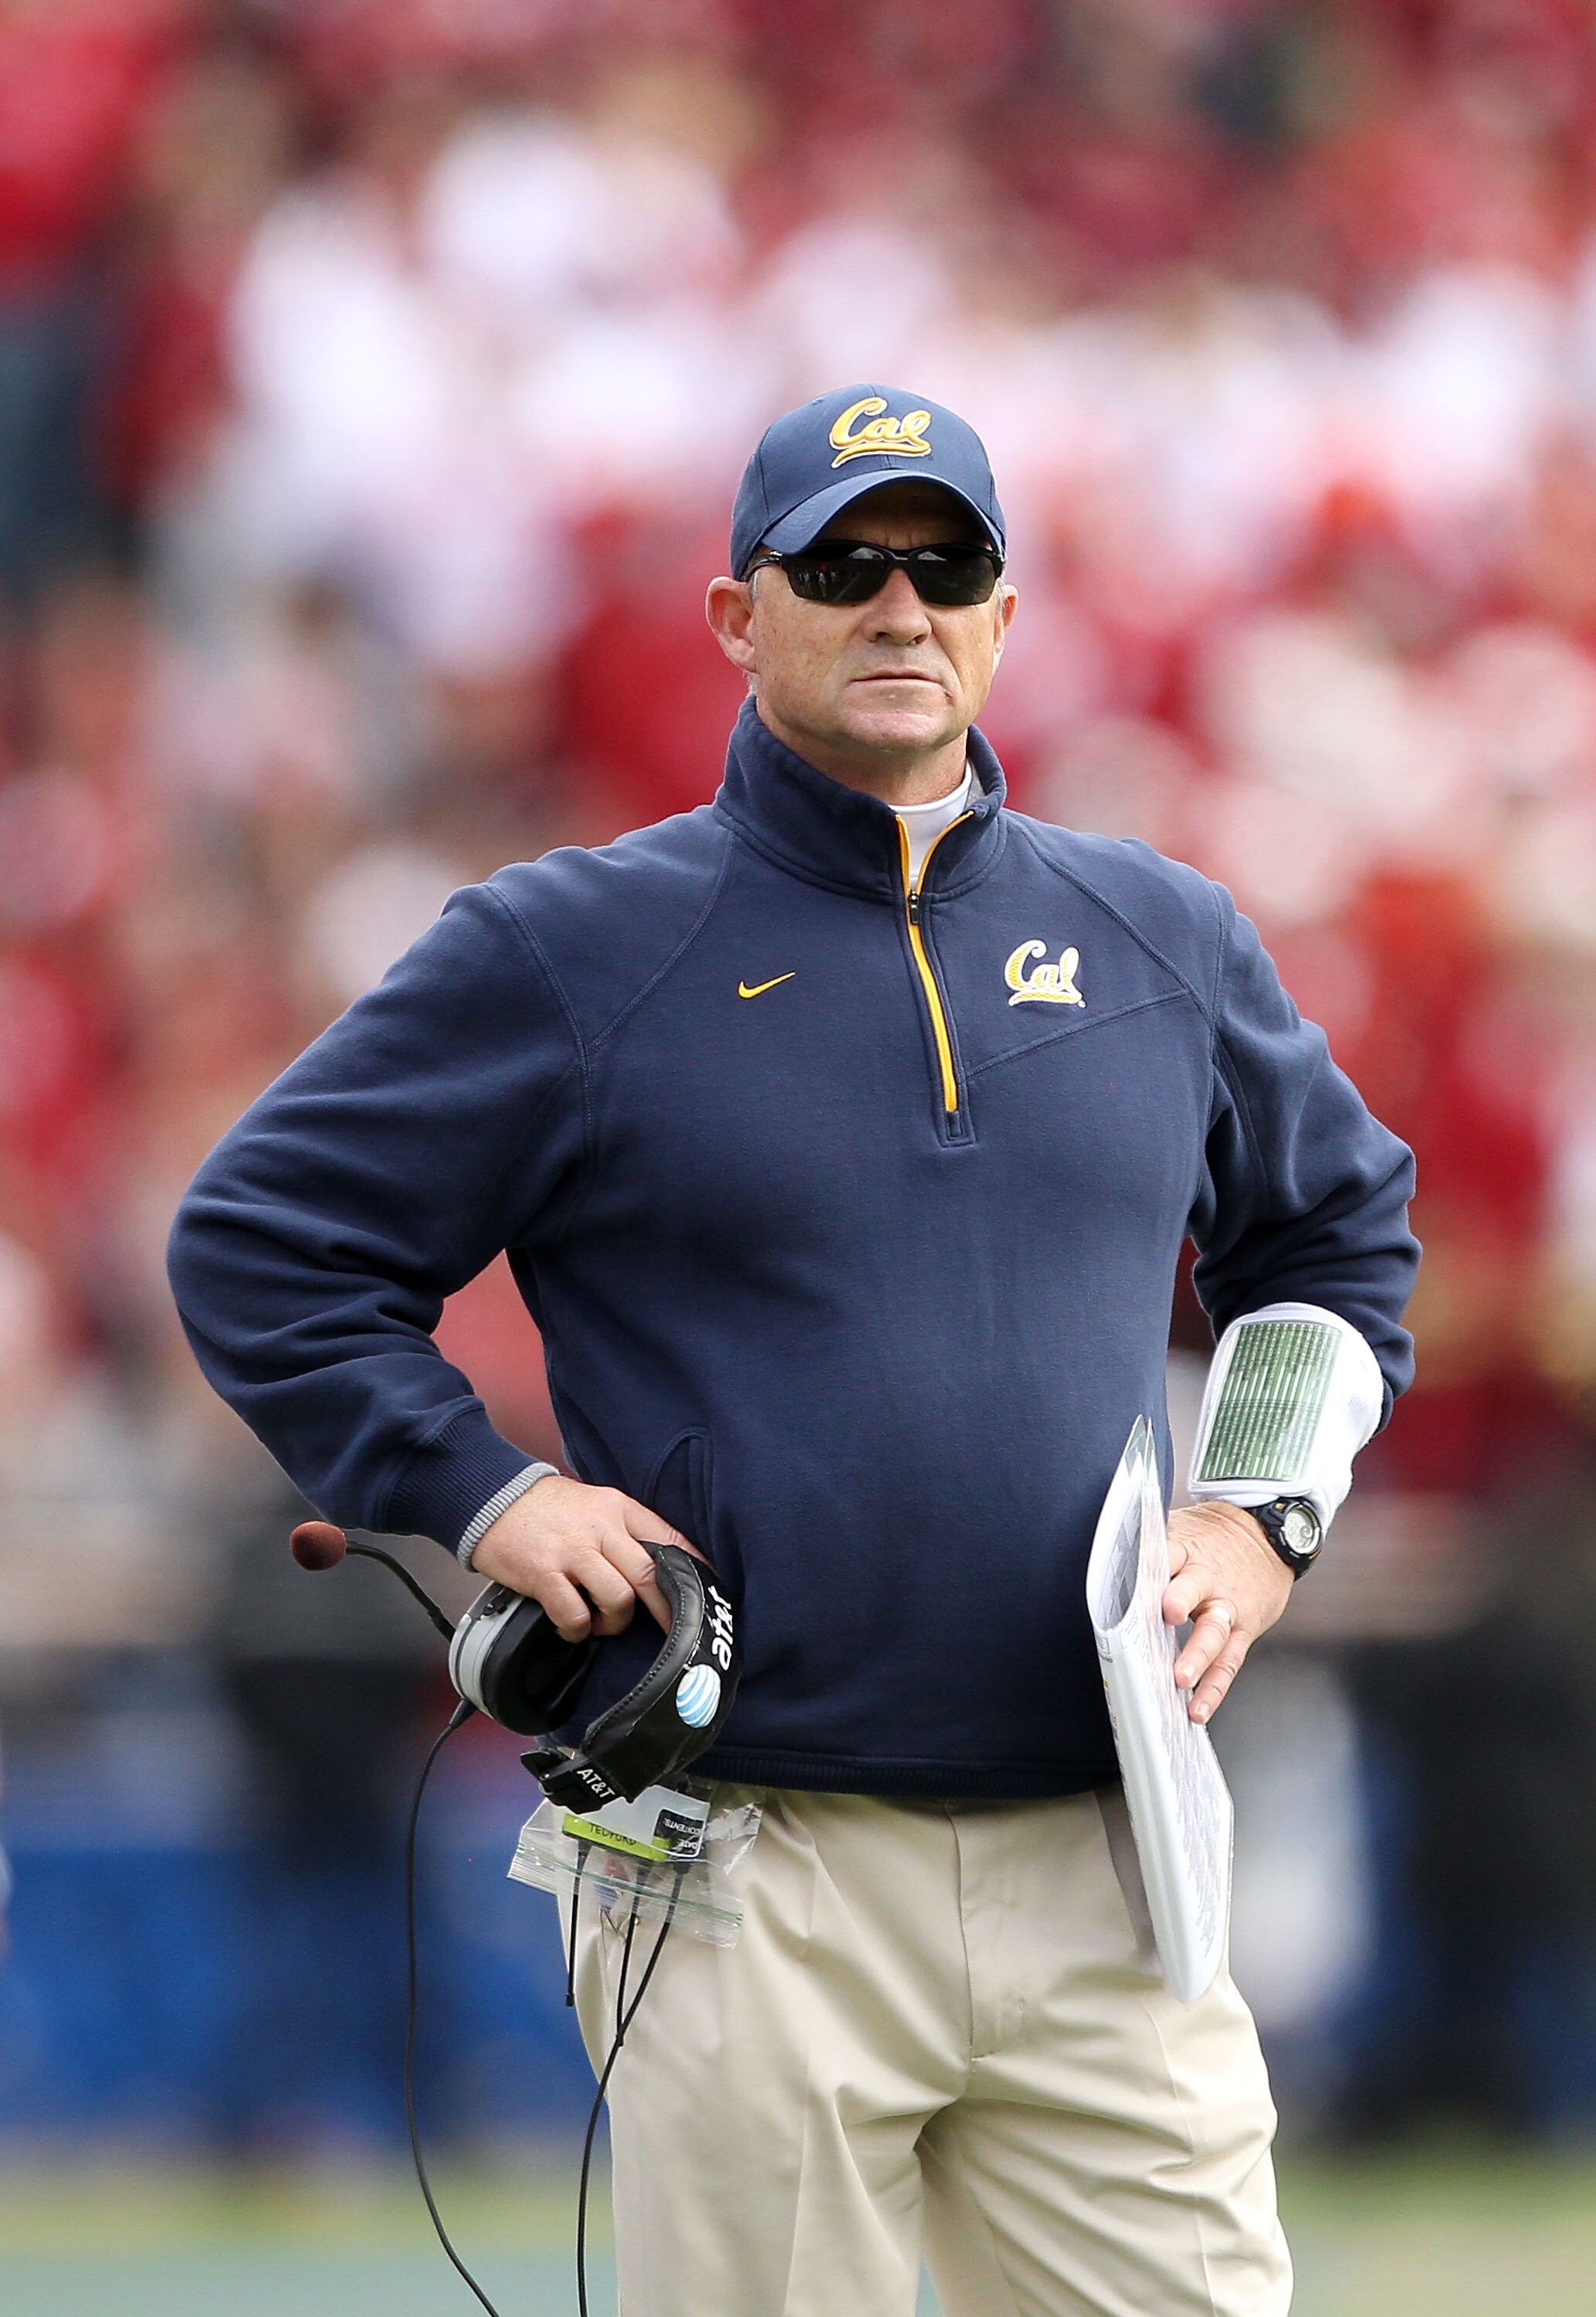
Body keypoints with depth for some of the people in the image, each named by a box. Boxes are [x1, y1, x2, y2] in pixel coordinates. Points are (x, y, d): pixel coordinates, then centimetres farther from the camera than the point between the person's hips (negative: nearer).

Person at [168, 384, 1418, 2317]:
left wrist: (1268, 1518, 13)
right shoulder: (570, 951, 2)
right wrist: (479, 1493, -6)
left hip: (1099, 1867, 3)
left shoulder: (1165, 941, 14)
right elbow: (261, 1245, 5)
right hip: (752, 1898, -3)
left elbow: (1345, 1232, 29)